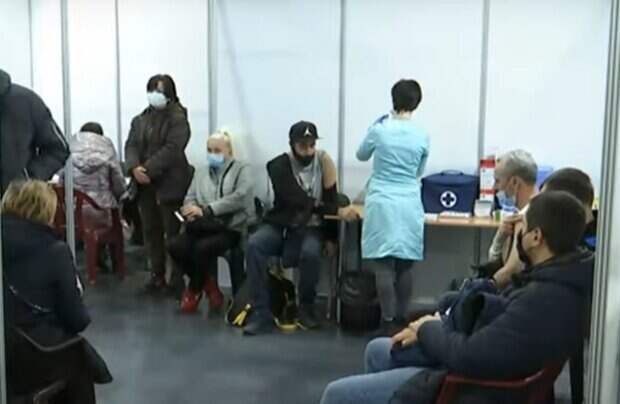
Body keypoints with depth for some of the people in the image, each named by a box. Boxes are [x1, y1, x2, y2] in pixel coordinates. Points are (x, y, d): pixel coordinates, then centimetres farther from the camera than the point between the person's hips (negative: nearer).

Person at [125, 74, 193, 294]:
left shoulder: (178, 118, -5)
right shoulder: (139, 120, 16)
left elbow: (171, 149, -16)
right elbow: (131, 146, 6)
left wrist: (149, 169, -21)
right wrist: (134, 168, -14)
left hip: (169, 184, -6)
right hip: (145, 185, 6)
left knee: (173, 232, -2)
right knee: (150, 231, 10)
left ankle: (177, 279, 5)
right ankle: (157, 275, 19)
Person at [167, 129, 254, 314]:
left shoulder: (242, 169, 5)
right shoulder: (200, 173, 22)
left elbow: (239, 198, -12)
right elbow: (190, 199, 12)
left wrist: (206, 210, -19)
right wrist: (191, 211, -14)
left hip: (230, 228, -5)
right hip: (204, 227, 5)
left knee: (202, 247, -31)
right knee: (175, 246, -22)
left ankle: (194, 290, -1)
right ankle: (208, 285, 1)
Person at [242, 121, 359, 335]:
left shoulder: (323, 160, -4)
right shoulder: (279, 166, -11)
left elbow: (331, 201, -1)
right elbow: (299, 201, -22)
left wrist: (331, 237, -6)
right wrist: (338, 211, -25)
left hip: (310, 228, 0)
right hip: (281, 225, 0)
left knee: (310, 252, -34)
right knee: (254, 244, -30)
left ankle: (306, 308, -9)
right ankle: (261, 313, -24)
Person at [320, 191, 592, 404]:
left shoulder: (545, 298, -32)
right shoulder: (557, 274, 0)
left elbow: (470, 357, -32)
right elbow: (497, 315, 11)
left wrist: (429, 329, -11)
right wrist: (434, 326, -2)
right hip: (484, 360, 10)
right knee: (377, 351, 25)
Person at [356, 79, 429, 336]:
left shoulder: (379, 129, -4)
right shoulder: (422, 136, 2)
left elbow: (361, 155, 15)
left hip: (383, 204, -2)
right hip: (409, 205, 2)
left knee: (384, 265, -1)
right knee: (405, 266, 8)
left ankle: (389, 322, -2)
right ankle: (402, 320, 15)